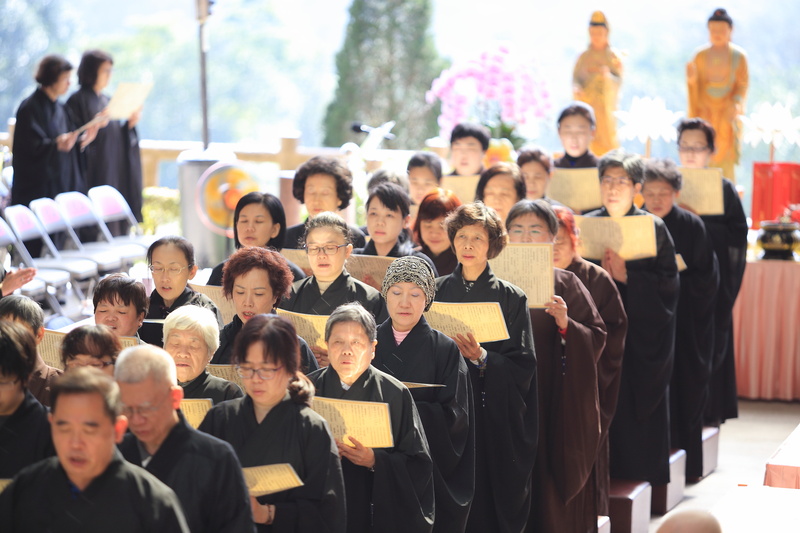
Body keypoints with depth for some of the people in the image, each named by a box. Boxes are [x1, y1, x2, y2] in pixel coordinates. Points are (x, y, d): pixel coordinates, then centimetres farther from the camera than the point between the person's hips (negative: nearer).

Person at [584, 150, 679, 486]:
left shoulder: (654, 228, -2)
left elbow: (669, 283, -7)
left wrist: (627, 275, -17)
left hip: (642, 334, -2)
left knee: (638, 407, 0)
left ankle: (640, 480, 10)